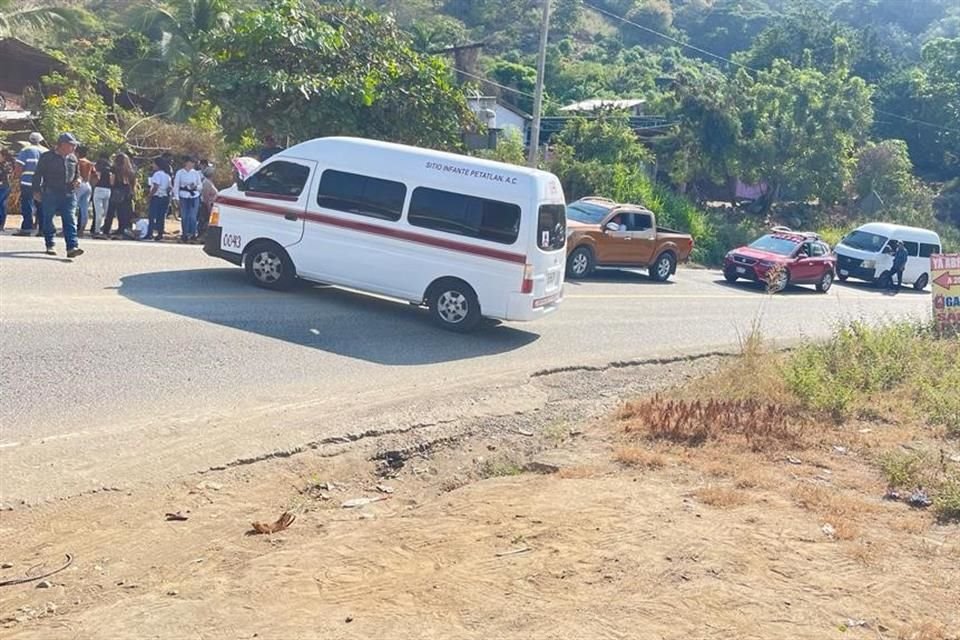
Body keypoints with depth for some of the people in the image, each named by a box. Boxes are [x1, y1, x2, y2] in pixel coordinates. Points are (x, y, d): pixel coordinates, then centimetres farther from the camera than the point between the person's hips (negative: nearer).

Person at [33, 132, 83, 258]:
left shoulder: (73, 158, 11)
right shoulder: (47, 157, -3)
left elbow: (76, 173, 26)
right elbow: (37, 174, 2)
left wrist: (78, 179, 4)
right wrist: (37, 190, -1)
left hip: (69, 194, 3)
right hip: (50, 194, -3)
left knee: (70, 221, -10)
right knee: (48, 220, 6)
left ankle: (72, 247, -19)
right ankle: (50, 246, 20)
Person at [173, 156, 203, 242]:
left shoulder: (196, 173, 7)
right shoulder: (180, 173, 4)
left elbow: (200, 185, 12)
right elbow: (176, 185, 3)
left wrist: (195, 186, -10)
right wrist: (177, 198, -5)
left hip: (194, 196, 1)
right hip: (184, 196, -1)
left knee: (193, 216, -3)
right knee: (184, 216, 1)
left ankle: (192, 235, 4)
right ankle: (184, 235, 9)